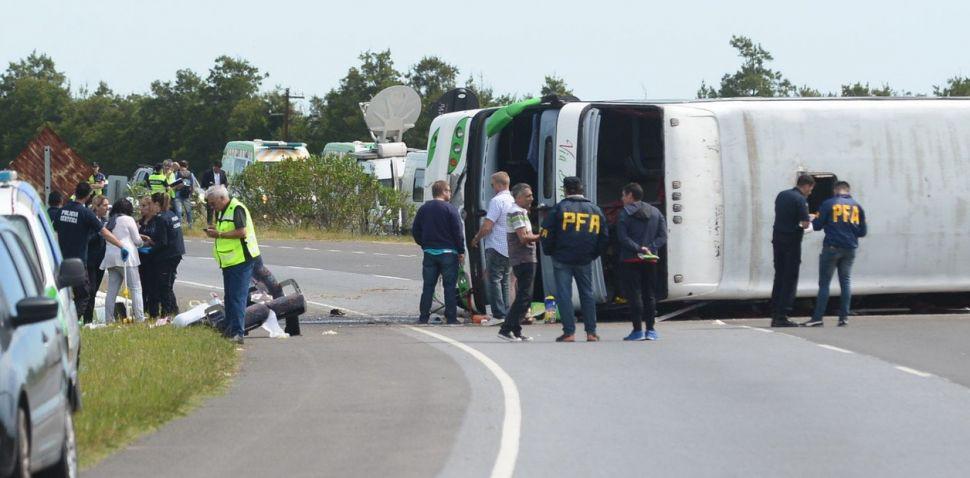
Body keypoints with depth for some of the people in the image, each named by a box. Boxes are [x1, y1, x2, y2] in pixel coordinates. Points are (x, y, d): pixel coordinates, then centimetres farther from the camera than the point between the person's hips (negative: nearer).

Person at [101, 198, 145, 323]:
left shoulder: (110, 221, 16)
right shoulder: (128, 220, -2)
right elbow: (137, 240, -1)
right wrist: (141, 243, 22)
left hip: (111, 258, 6)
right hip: (126, 257, -6)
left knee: (112, 290, 5)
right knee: (135, 289, -3)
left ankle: (108, 318, 2)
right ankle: (139, 317, -8)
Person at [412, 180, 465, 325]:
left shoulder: (424, 209, 6)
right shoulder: (450, 209, -10)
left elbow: (415, 230, 9)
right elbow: (458, 232, -11)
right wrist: (461, 251, -3)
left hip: (429, 252, 4)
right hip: (447, 252, -4)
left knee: (428, 285, 8)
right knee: (450, 286, 0)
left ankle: (423, 317, 6)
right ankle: (451, 318, -2)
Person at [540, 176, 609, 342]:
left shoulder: (560, 208, -7)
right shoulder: (595, 210, 6)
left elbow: (547, 234, -7)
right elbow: (604, 238, 10)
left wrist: (549, 251, 8)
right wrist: (593, 254, 19)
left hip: (562, 259, -3)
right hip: (585, 260, 3)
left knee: (564, 294, 1)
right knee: (587, 294, 12)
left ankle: (569, 332, -4)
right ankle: (591, 332, 10)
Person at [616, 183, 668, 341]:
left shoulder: (625, 213, -4)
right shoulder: (655, 212, 12)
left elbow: (622, 237, -14)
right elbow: (662, 236, 5)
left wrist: (638, 248, -14)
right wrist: (650, 248, -5)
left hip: (630, 260, -5)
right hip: (651, 260, 5)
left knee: (634, 294, -3)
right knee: (650, 295, 10)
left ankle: (638, 330, -6)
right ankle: (650, 330, 7)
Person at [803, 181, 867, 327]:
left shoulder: (828, 204, -4)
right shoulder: (857, 207, 7)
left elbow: (817, 226, -3)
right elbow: (863, 231, 11)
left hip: (832, 248, -3)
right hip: (850, 249, 3)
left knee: (824, 282, -1)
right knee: (845, 281, 10)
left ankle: (818, 317, -5)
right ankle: (844, 316, 4)